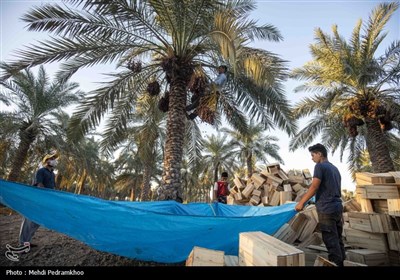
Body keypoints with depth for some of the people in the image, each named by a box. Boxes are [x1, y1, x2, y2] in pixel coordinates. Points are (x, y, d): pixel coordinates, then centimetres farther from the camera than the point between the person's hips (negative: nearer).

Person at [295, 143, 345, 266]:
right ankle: (341, 262, 24)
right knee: (338, 239, 16)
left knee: (331, 240, -2)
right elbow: (331, 189, 19)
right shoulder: (335, 168, 16)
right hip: (338, 207, 9)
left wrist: (301, 202, -11)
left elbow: (314, 187, -17)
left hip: (326, 209, -9)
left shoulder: (320, 166, -10)